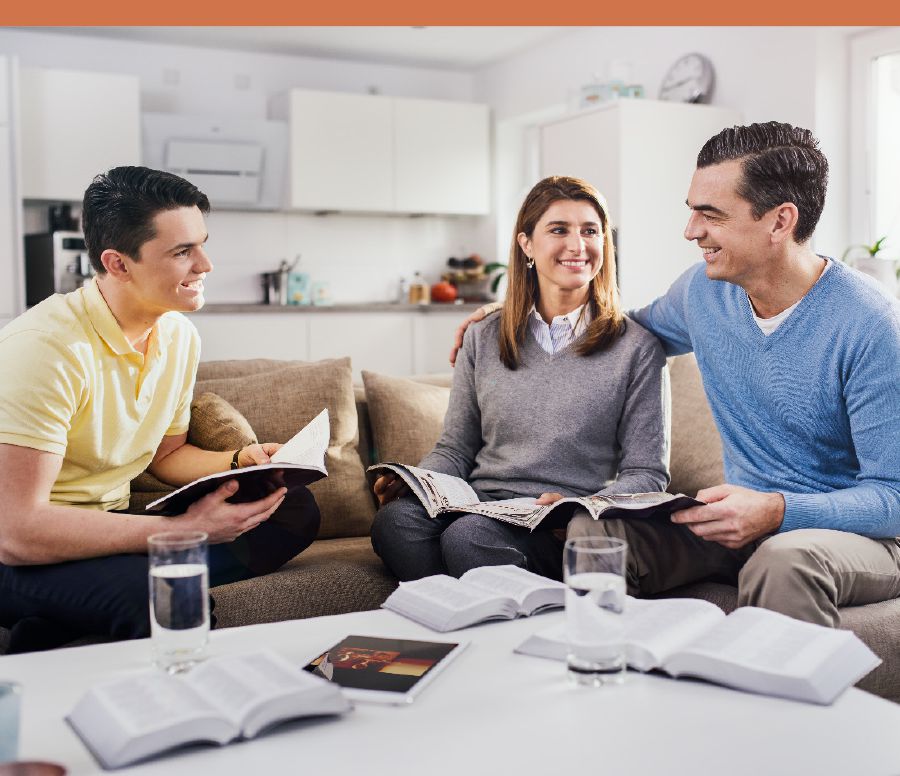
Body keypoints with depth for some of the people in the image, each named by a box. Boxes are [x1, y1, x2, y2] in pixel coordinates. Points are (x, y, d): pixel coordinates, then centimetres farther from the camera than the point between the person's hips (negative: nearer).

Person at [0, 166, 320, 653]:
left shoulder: (179, 335, 4)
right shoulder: (48, 346, -22)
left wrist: (241, 461, -3)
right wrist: (187, 529, -27)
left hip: (106, 527, 10)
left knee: (295, 510, -7)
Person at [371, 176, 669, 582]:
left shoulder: (636, 348, 4)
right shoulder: (483, 339, 14)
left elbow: (647, 473, 2)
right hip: (479, 506, 3)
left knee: (467, 536, -34)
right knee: (395, 518, -29)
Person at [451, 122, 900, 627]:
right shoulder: (704, 289, 1)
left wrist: (777, 511, -33)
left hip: (853, 529, -4)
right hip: (745, 516, 5)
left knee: (785, 558, -41)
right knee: (592, 529, -22)